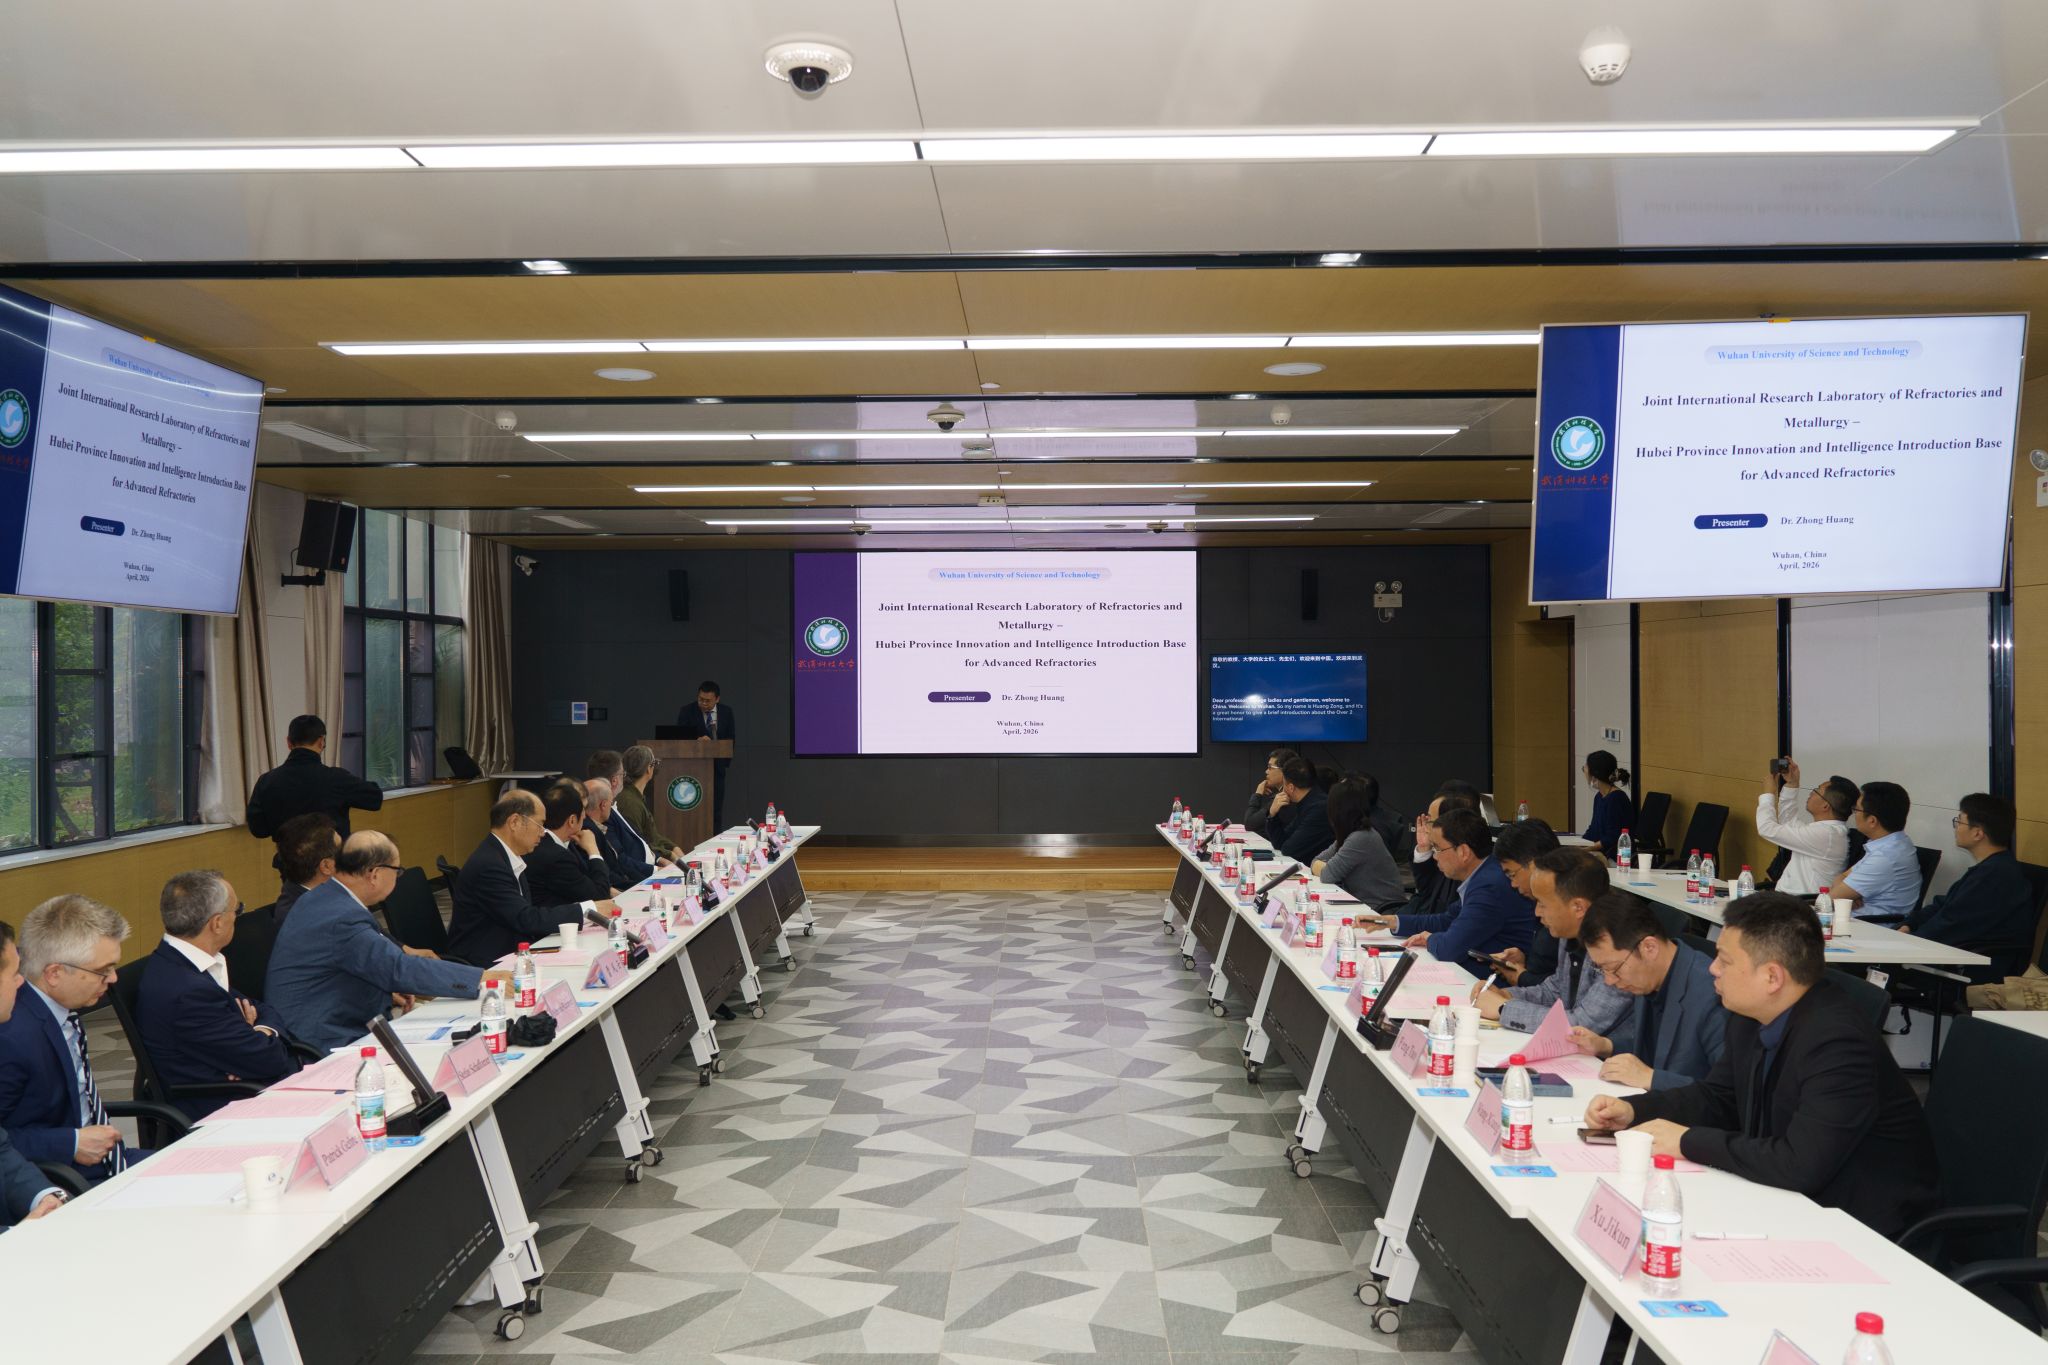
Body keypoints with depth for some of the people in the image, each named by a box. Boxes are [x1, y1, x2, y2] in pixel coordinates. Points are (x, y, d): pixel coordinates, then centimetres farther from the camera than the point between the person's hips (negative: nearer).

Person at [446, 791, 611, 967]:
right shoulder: (487, 865, -19)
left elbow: (530, 912, 8)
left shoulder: (508, 858, 9)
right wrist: (588, 908, -17)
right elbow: (526, 919, -21)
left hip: (508, 955, 8)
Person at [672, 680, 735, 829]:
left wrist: (726, 760, 4)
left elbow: (731, 738, 12)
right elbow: (679, 737, -11)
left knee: (716, 809, 3)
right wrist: (697, 740, -29)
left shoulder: (726, 712, 6)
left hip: (717, 765, 2)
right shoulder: (687, 712, -3)